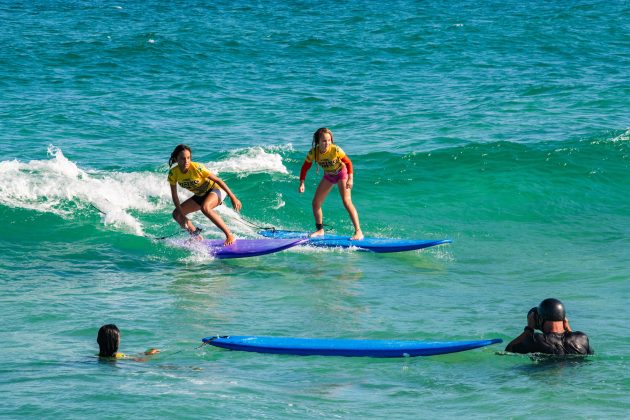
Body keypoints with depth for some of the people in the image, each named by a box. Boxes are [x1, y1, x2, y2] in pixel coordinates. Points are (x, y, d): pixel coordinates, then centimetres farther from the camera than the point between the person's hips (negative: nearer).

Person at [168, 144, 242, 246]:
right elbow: (174, 195, -8)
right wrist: (181, 214, -18)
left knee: (205, 207, -37)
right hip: (200, 195, 6)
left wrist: (232, 197, -23)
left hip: (215, 189, -6)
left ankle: (229, 236, -30)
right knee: (177, 214, 1)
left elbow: (217, 180, -22)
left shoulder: (196, 168, -29)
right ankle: (196, 236, 21)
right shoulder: (173, 173, -17)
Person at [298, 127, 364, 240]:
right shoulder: (313, 152, -22)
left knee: (346, 201, -21)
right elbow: (305, 167, -9)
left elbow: (348, 162, -21)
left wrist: (350, 179, -29)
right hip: (328, 176, 5)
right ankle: (320, 230, 25)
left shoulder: (335, 150, -32)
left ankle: (358, 232, -22)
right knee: (316, 203, 4)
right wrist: (302, 183, -17)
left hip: (341, 173, -5)